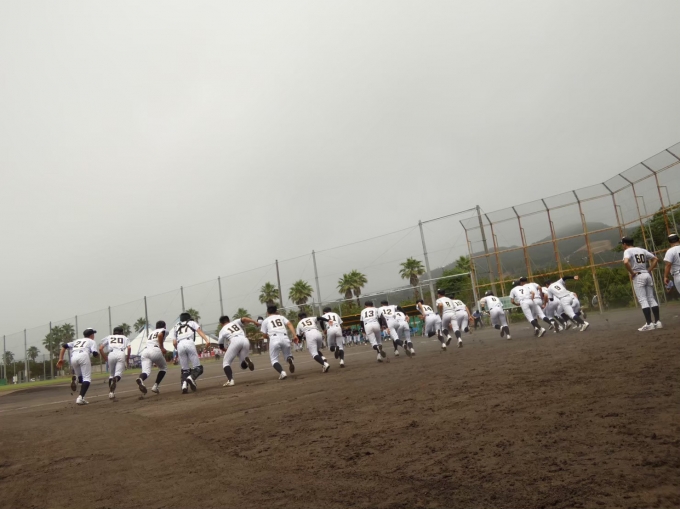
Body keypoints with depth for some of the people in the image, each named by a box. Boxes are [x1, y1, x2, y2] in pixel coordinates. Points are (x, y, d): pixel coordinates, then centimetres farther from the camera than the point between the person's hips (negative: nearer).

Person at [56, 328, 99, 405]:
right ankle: (80, 397, -22)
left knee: (82, 378, 22)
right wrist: (97, 353, 28)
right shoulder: (91, 341, 22)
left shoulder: (76, 341, 36)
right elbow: (95, 354, 5)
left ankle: (76, 379, -12)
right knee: (87, 378, -3)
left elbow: (64, 346, 21)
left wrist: (61, 359, 15)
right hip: (83, 356, -4)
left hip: (73, 358, 5)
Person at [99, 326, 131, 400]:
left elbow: (100, 348, 16)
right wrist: (127, 359, 17)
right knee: (118, 373, -8)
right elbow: (129, 348, 9)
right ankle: (115, 379, -41)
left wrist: (105, 358, 23)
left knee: (111, 374, 17)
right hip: (121, 354, -1)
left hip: (111, 354, 1)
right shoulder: (125, 338, 28)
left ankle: (111, 392, 10)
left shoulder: (108, 337, 30)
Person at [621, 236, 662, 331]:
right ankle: (657, 322, 9)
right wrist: (649, 270, 13)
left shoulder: (628, 251, -5)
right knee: (651, 298, 9)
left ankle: (649, 324, -10)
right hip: (647, 275, 7)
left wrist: (632, 273, -13)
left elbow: (626, 262, -25)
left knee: (643, 300, -7)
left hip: (638, 277, -7)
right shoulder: (642, 250, 16)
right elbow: (655, 259, 16)